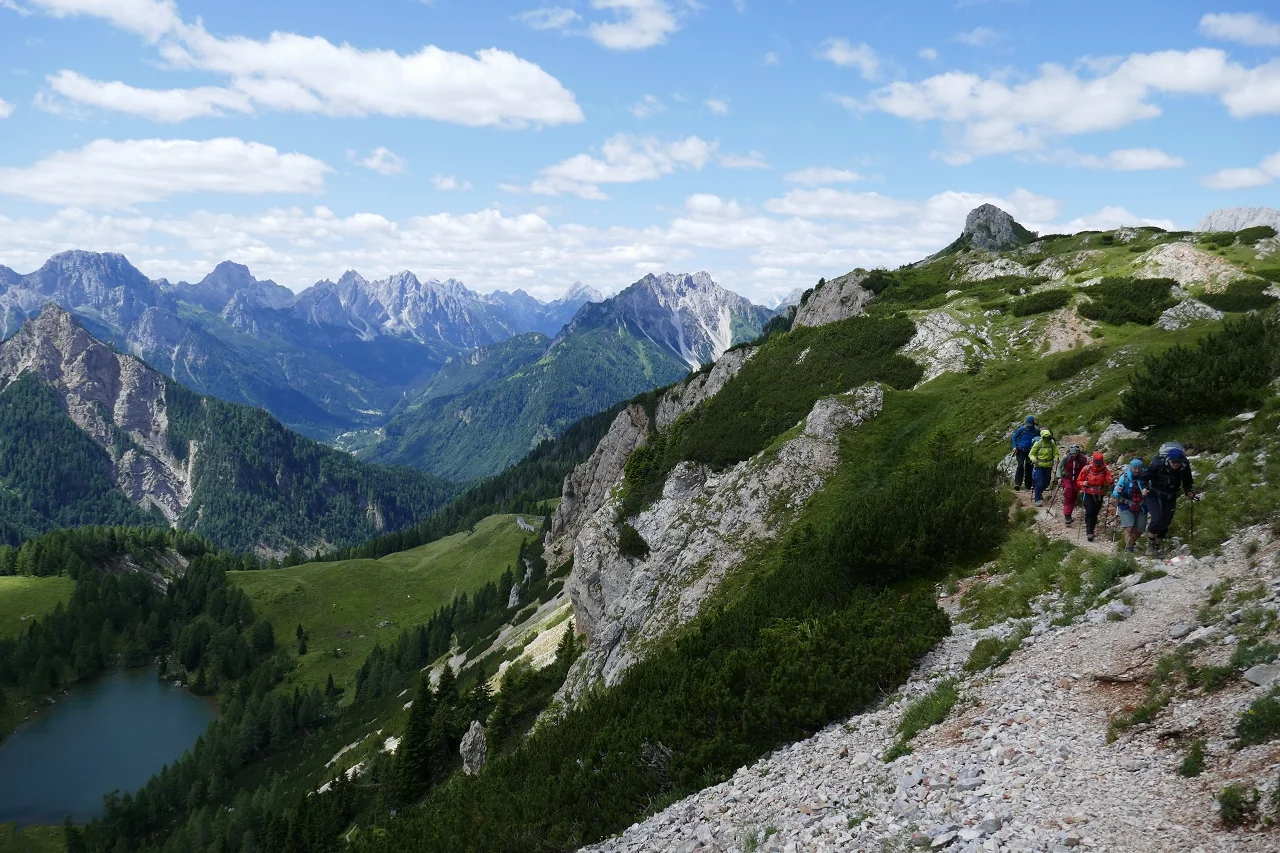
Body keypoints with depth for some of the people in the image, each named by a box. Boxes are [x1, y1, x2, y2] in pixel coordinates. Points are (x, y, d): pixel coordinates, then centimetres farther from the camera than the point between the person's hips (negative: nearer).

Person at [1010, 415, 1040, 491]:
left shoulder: (1037, 430, -6)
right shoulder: (1022, 429, -9)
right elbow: (1014, 437, 3)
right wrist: (1015, 447, -6)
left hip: (1030, 451, 2)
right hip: (1021, 450, -2)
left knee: (1029, 467, 7)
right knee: (1020, 466, -13)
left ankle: (1028, 484, 19)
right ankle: (1017, 484, -13)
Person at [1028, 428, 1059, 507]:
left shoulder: (1052, 443, -3)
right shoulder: (1038, 443, -11)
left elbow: (1056, 453, 7)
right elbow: (1031, 454, -5)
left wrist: (1055, 459, -15)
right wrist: (1033, 459, -25)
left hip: (1048, 466, 4)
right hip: (1039, 466, -4)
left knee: (1046, 483, 13)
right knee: (1039, 483, -11)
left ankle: (1037, 493, 40)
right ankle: (1037, 499, 0)